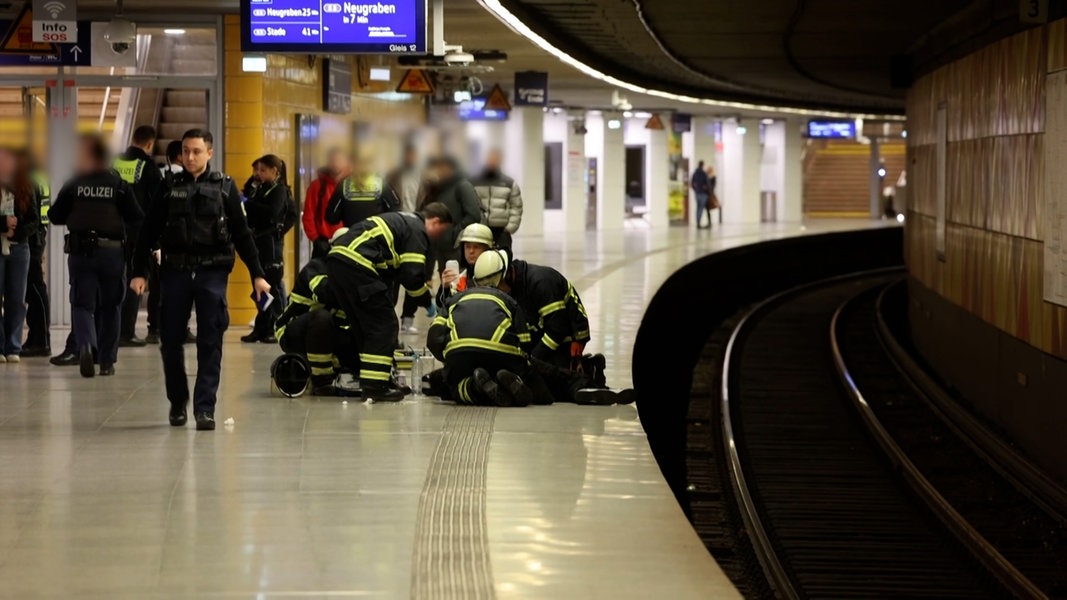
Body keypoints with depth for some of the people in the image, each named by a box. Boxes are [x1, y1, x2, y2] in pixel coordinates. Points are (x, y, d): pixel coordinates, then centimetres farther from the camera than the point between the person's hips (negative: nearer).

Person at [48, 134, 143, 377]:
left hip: (80, 250, 0)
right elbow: (137, 219, -6)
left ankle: (85, 346, -23)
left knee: (82, 304, 4)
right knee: (111, 307, 13)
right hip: (113, 251, 0)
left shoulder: (74, 185, 0)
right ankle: (107, 360, 15)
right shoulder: (120, 185, -2)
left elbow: (55, 216, 4)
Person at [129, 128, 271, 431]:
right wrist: (139, 272, -3)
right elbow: (149, 233, 6)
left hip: (213, 273, -1)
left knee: (210, 344, -4)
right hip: (175, 272, 1)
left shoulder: (224, 187, 5)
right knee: (170, 341, 5)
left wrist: (257, 275, 2)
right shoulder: (169, 187, 7)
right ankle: (177, 402, 22)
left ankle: (205, 408, -3)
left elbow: (242, 234, 7)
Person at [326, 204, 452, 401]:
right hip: (357, 264, -10)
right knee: (383, 325, -2)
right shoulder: (417, 231, 0)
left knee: (363, 326, 18)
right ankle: (374, 386, -5)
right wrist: (428, 301, 7)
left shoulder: (403, 221, 29)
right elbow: (412, 275, -7)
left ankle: (371, 382, 23)